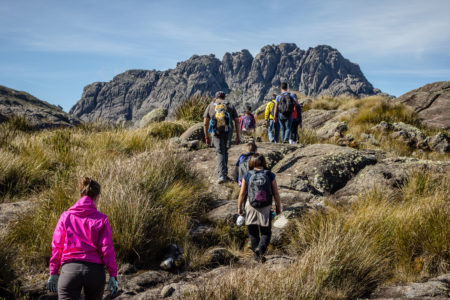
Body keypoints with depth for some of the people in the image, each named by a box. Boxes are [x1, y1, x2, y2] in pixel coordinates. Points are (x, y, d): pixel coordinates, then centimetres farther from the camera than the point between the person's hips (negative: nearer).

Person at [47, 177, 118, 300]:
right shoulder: (101, 219, 0)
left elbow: (56, 246, 3)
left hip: (70, 268, 0)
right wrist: (113, 275, -2)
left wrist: (53, 272, 10)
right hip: (95, 270, 0)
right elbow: (107, 249, -5)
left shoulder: (66, 216, 4)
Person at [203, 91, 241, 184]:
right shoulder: (230, 106, 18)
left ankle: (222, 175, -16)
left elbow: (205, 123, 9)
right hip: (228, 131, 1)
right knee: (225, 152, 18)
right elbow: (237, 121, 9)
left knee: (220, 153, -1)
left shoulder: (210, 106, 16)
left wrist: (206, 137, 15)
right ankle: (224, 174, 21)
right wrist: (238, 136, 9)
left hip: (216, 132, -1)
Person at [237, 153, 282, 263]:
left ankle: (256, 254, 18)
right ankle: (261, 248, -15)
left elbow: (242, 194, -3)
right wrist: (278, 206, 12)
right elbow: (276, 194, -2)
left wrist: (239, 207, 10)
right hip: (266, 208, 0)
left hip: (251, 207, 1)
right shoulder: (270, 176, -6)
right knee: (266, 232, 10)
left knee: (253, 233, 15)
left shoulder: (247, 176, -6)